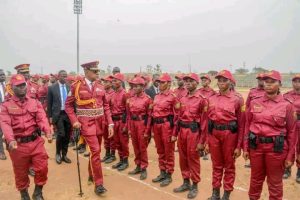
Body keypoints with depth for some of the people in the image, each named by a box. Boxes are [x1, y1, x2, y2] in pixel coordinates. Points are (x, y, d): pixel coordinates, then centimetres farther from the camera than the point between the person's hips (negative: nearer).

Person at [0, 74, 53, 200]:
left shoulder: (35, 103, 4)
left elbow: (42, 118, -10)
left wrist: (48, 132, -29)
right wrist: (11, 140, -33)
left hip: (36, 141, 1)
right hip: (17, 144, -1)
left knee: (42, 168, 3)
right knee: (20, 172, 14)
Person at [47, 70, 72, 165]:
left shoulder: (70, 87, 5)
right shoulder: (52, 88, -2)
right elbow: (49, 103, 1)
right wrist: (50, 116, -1)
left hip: (69, 114, 3)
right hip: (58, 114, -3)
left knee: (67, 136, 7)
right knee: (61, 134, -11)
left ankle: (64, 155, 22)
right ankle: (58, 154, 13)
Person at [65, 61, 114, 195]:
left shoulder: (100, 87, 6)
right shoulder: (76, 86, -5)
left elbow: (106, 106, 8)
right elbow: (68, 105, 1)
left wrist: (110, 124, 1)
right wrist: (74, 121, -11)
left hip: (99, 123, 5)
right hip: (86, 123, -5)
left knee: (96, 150, 15)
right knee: (95, 150, -12)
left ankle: (91, 174, 38)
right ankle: (98, 183, 0)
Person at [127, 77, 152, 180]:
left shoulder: (147, 99, -10)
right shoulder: (131, 99, 7)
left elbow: (149, 115, -11)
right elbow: (129, 114, 10)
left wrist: (147, 130, -13)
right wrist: (129, 128, 7)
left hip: (142, 124, -6)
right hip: (133, 124, 6)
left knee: (142, 147, 3)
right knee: (135, 147, 14)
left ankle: (144, 169, 16)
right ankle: (138, 166, 28)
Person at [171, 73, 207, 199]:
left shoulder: (202, 100, -8)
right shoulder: (182, 99, 11)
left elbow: (204, 121, -11)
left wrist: (201, 141, -13)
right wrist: (175, 134, 13)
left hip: (193, 131, -6)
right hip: (182, 131, 6)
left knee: (193, 159, 4)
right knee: (183, 158, 14)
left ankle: (195, 186, 21)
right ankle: (186, 183, 31)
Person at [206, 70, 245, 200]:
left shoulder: (237, 98, -6)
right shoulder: (211, 98, 6)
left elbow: (241, 123, -6)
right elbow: (208, 120, 9)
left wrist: (239, 146, -8)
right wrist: (207, 141, 8)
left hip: (230, 134, -3)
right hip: (214, 133, 4)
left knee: (229, 166, 11)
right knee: (216, 165, 15)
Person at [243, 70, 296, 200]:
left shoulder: (287, 105, -4)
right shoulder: (254, 103, 2)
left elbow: (291, 132, -2)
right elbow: (247, 126, 6)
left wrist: (290, 156, -3)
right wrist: (245, 148, 5)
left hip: (276, 148, -2)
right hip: (256, 146, 2)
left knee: (275, 183, 12)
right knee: (255, 180, 17)